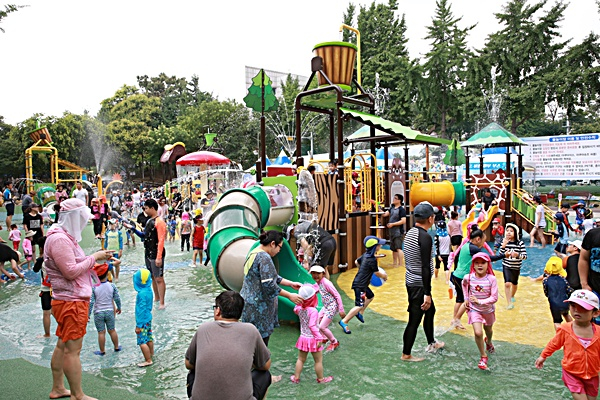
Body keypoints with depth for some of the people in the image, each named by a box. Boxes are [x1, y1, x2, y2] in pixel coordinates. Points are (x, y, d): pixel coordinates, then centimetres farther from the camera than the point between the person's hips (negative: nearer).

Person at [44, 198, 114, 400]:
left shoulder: (66, 237, 14)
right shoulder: (59, 239, -19)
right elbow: (71, 271, -23)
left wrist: (98, 258, 8)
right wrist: (94, 257, -16)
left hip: (70, 301, 11)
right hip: (71, 302, -11)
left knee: (63, 346, 18)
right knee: (73, 349, -1)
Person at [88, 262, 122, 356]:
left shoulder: (93, 288, -14)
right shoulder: (112, 286, -9)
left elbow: (91, 302, -14)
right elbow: (117, 298, -3)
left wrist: (88, 314, -4)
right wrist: (119, 308, 14)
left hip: (98, 313, -2)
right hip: (110, 311, 2)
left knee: (101, 332, 8)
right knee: (112, 330, 16)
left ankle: (102, 351, 18)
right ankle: (116, 347, 28)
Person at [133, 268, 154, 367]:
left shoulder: (142, 293, -26)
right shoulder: (149, 290, 1)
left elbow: (141, 310, -23)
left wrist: (138, 325, -17)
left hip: (143, 320, -9)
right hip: (148, 318, 9)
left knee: (142, 341, 0)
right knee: (149, 338, 22)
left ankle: (148, 360, 7)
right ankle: (151, 354, 37)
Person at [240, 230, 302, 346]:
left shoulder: (254, 253, 15)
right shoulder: (264, 257, -17)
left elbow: (272, 276, 22)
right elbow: (268, 285, -21)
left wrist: (291, 283, 19)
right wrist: (289, 296, -12)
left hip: (249, 301, 10)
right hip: (258, 307, -10)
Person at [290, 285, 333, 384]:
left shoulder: (299, 308, -5)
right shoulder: (313, 311, -24)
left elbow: (296, 310, 20)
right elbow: (312, 326, -27)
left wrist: (301, 302, 10)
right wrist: (319, 338, -23)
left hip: (303, 338, 6)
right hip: (313, 339, -6)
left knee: (301, 359, 19)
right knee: (318, 360, 12)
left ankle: (296, 377, 28)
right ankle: (320, 379, 25)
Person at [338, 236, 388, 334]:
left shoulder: (365, 254, 4)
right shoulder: (372, 260, -22)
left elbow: (356, 262, 19)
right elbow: (377, 273, -11)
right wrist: (385, 276, 9)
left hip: (362, 283, 10)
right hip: (360, 285, -10)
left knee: (370, 296, 27)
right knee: (359, 305, -12)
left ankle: (360, 313, 35)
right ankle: (344, 322, -8)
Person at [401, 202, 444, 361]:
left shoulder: (410, 233, 6)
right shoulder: (425, 237, -22)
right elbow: (425, 268, -24)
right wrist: (427, 293, -22)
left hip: (411, 281, 10)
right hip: (419, 285, -9)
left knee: (430, 310, 26)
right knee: (415, 319, 3)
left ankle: (431, 343, 42)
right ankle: (406, 354, 16)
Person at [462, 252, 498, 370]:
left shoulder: (491, 279, -23)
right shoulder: (468, 278, -17)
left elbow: (494, 298, -21)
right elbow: (464, 284, 8)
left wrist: (479, 301, -29)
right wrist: (466, 299, 5)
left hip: (488, 309, 1)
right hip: (474, 309, -1)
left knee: (488, 330, 25)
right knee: (478, 333, -17)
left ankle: (488, 342, 62)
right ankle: (483, 356, 6)